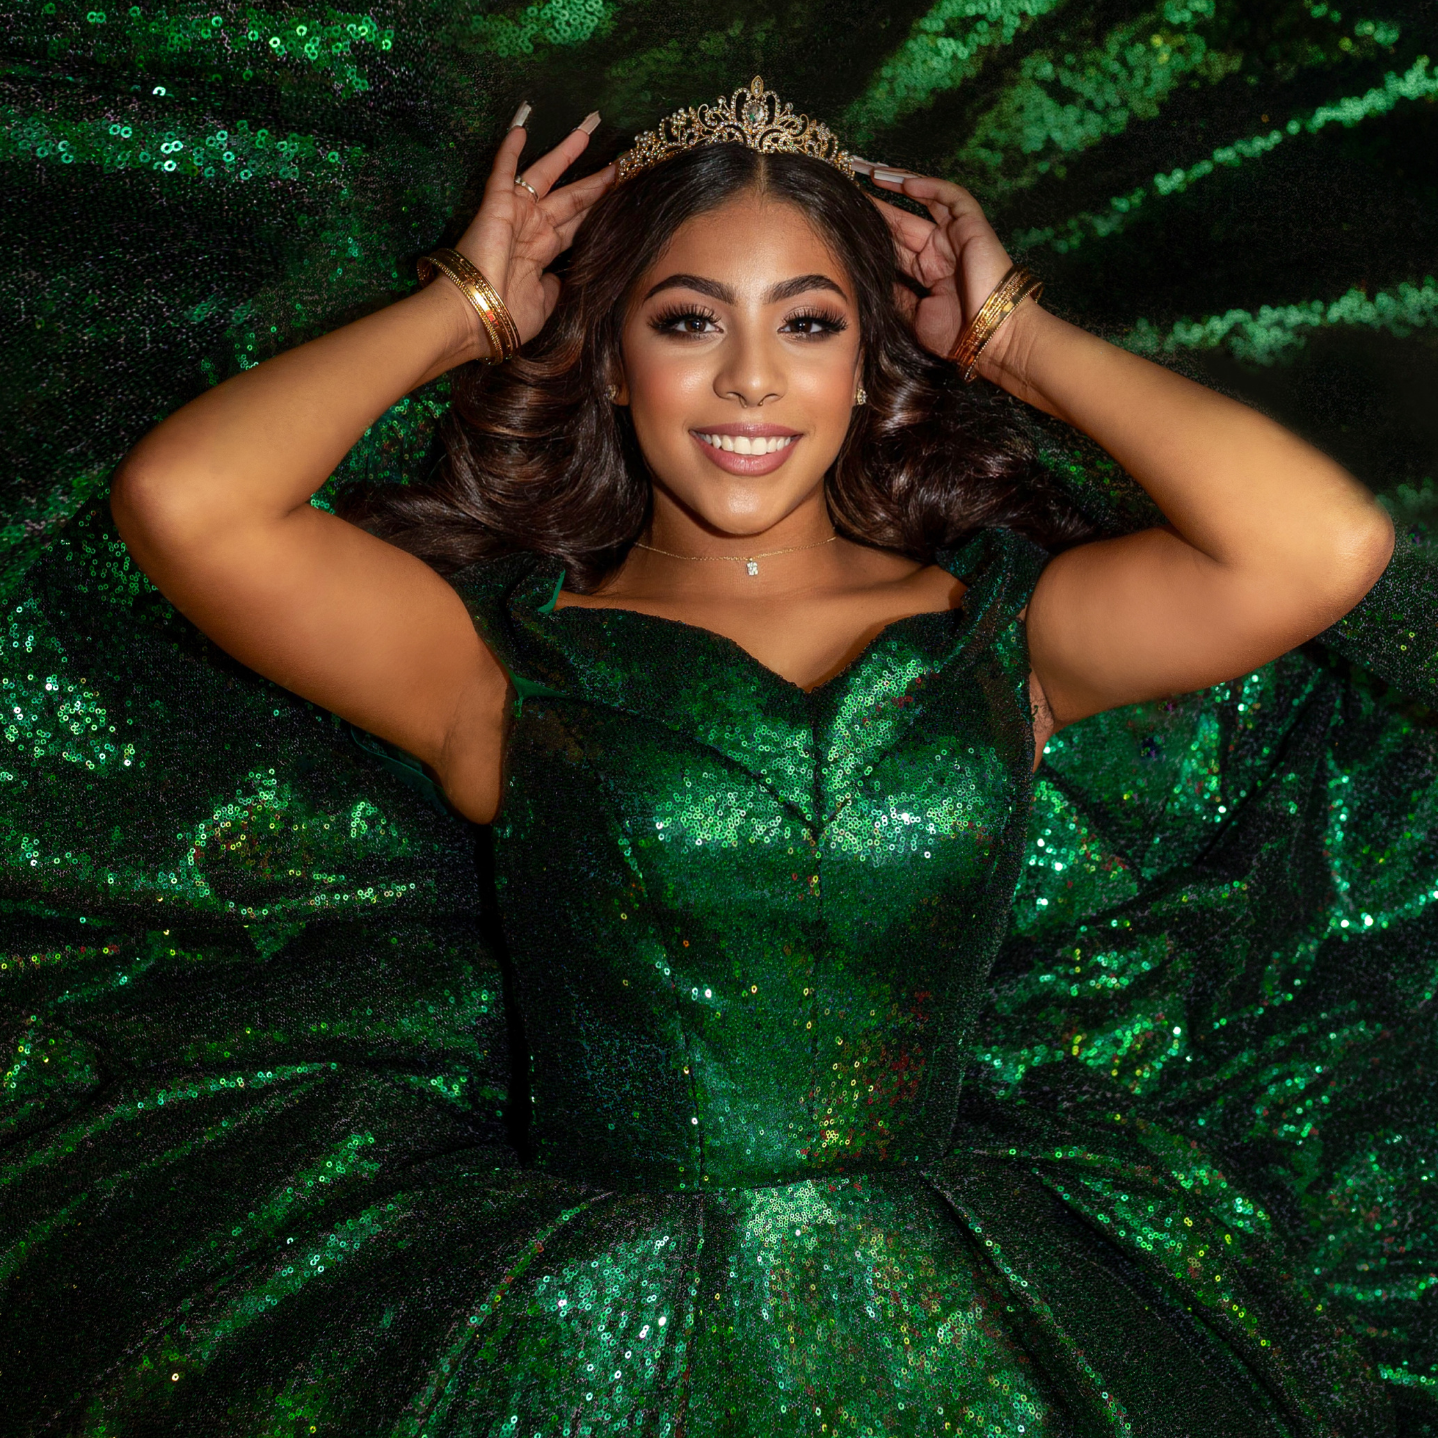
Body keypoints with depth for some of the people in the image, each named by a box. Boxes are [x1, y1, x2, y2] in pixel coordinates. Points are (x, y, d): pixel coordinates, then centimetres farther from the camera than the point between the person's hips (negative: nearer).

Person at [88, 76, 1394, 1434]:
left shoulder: (997, 622, 9)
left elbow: (1328, 544, -6)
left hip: (953, 1326, 2)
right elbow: (178, 501, -8)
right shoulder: (508, 650, 5)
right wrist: (463, 308, 6)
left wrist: (1013, 332, 6)